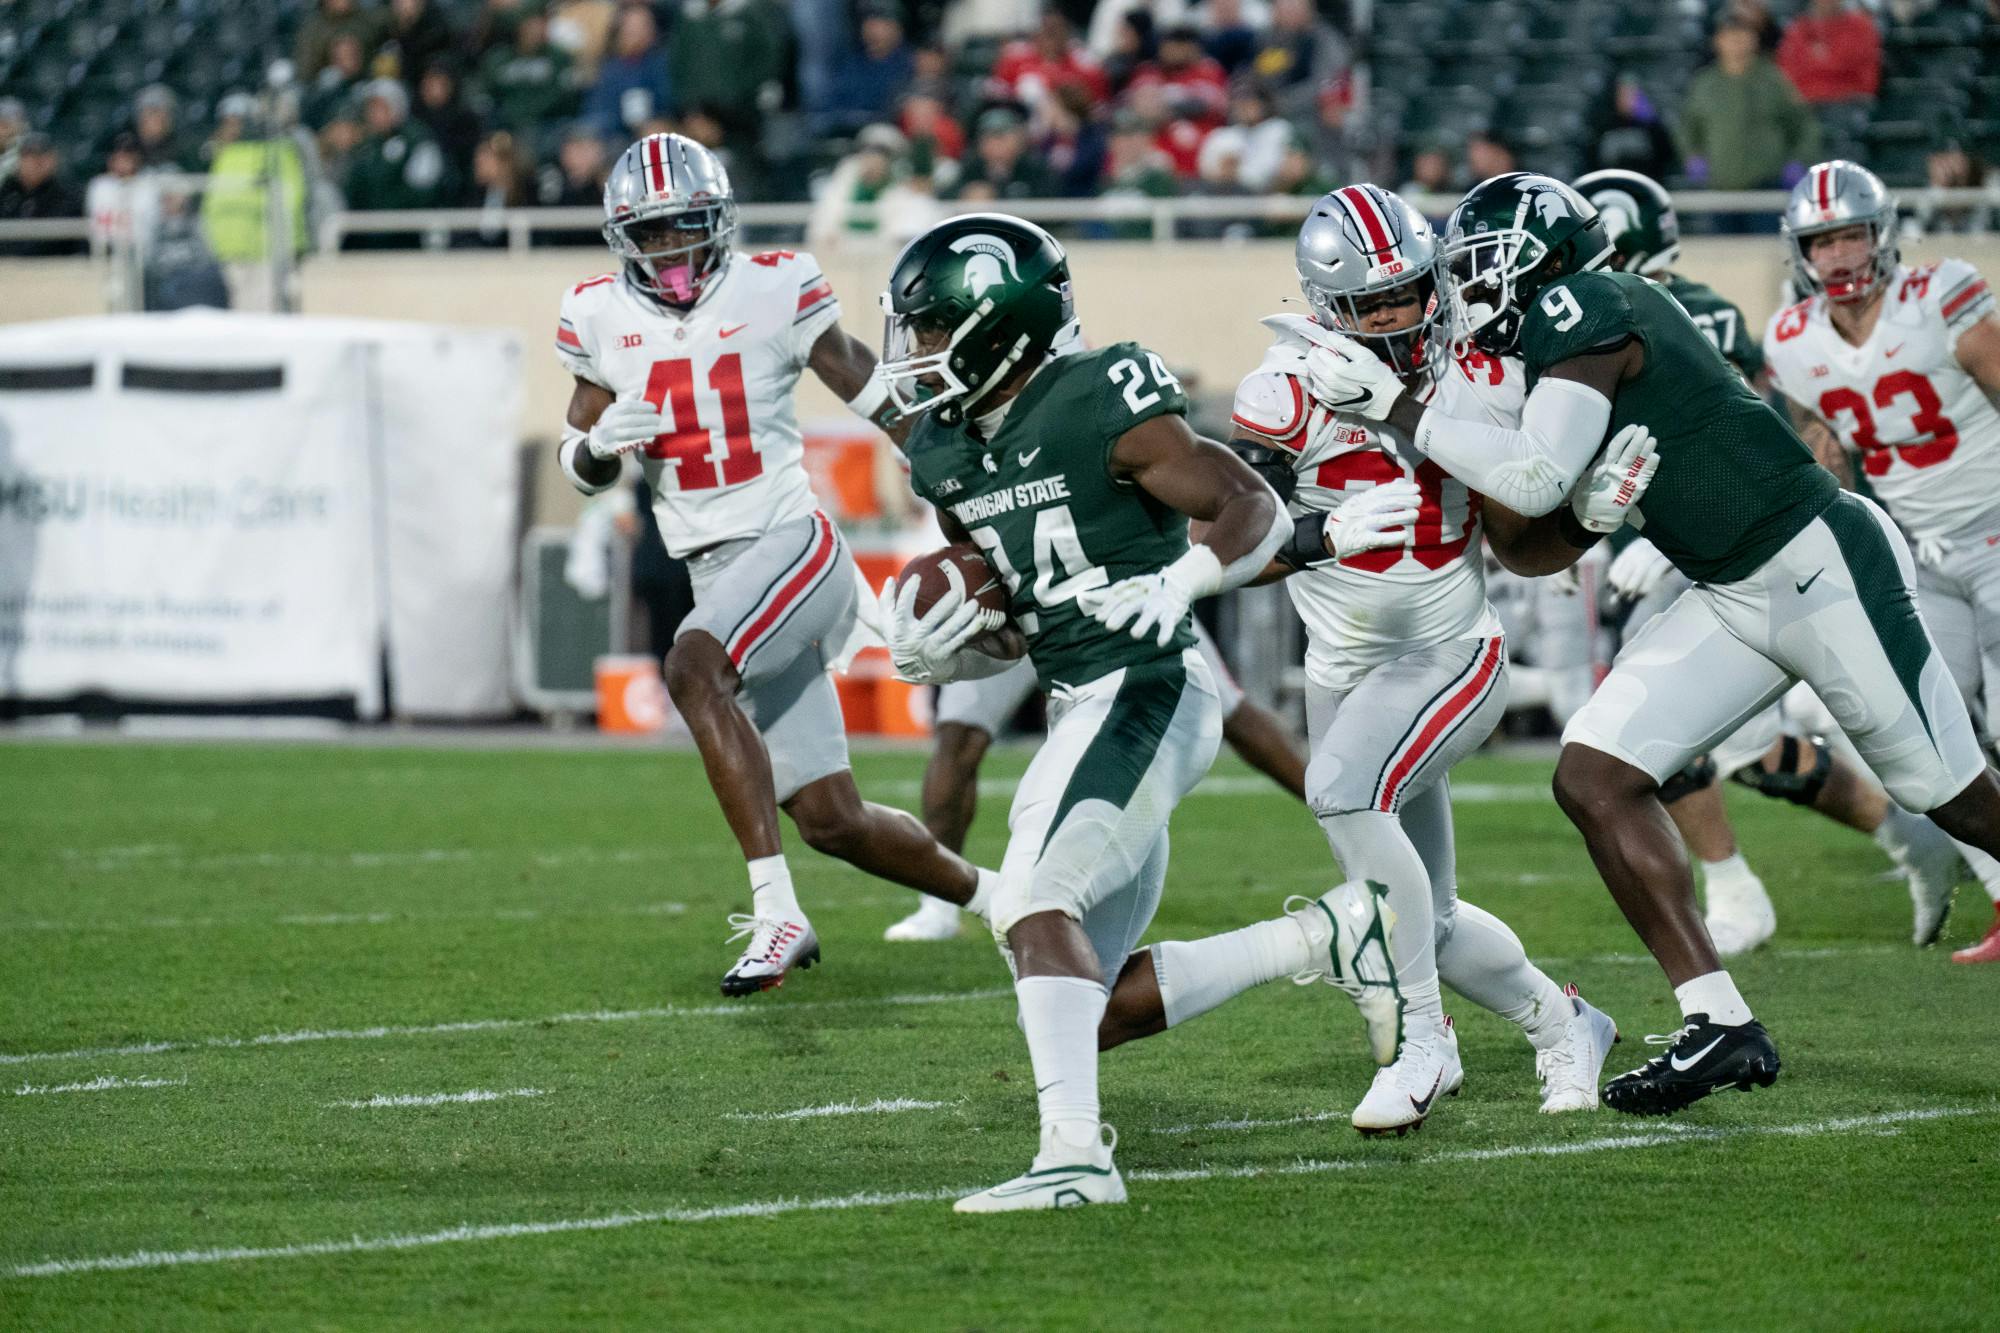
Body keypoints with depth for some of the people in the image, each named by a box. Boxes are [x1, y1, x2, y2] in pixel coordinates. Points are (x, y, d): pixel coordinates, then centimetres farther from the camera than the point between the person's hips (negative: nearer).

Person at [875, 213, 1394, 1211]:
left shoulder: (1101, 407, -13)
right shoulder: (946, 456, 11)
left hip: (1148, 691, -9)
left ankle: (1075, 1153, -29)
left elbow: (1257, 511, -10)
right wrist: (934, 657, -2)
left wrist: (1181, 582, -26)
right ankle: (1337, 935, 18)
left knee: (1034, 904, -24)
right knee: (1100, 1001, 6)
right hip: (1082, 709, 9)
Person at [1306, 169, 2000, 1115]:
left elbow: (1537, 480, -24)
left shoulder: (1586, 309, -15)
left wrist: (1392, 404, -19)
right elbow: (1541, 548, 13)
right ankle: (1717, 1025, -3)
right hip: (1732, 601, 9)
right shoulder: (1558, 349, 12)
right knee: (1595, 778, -4)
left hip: (1819, 565, -9)